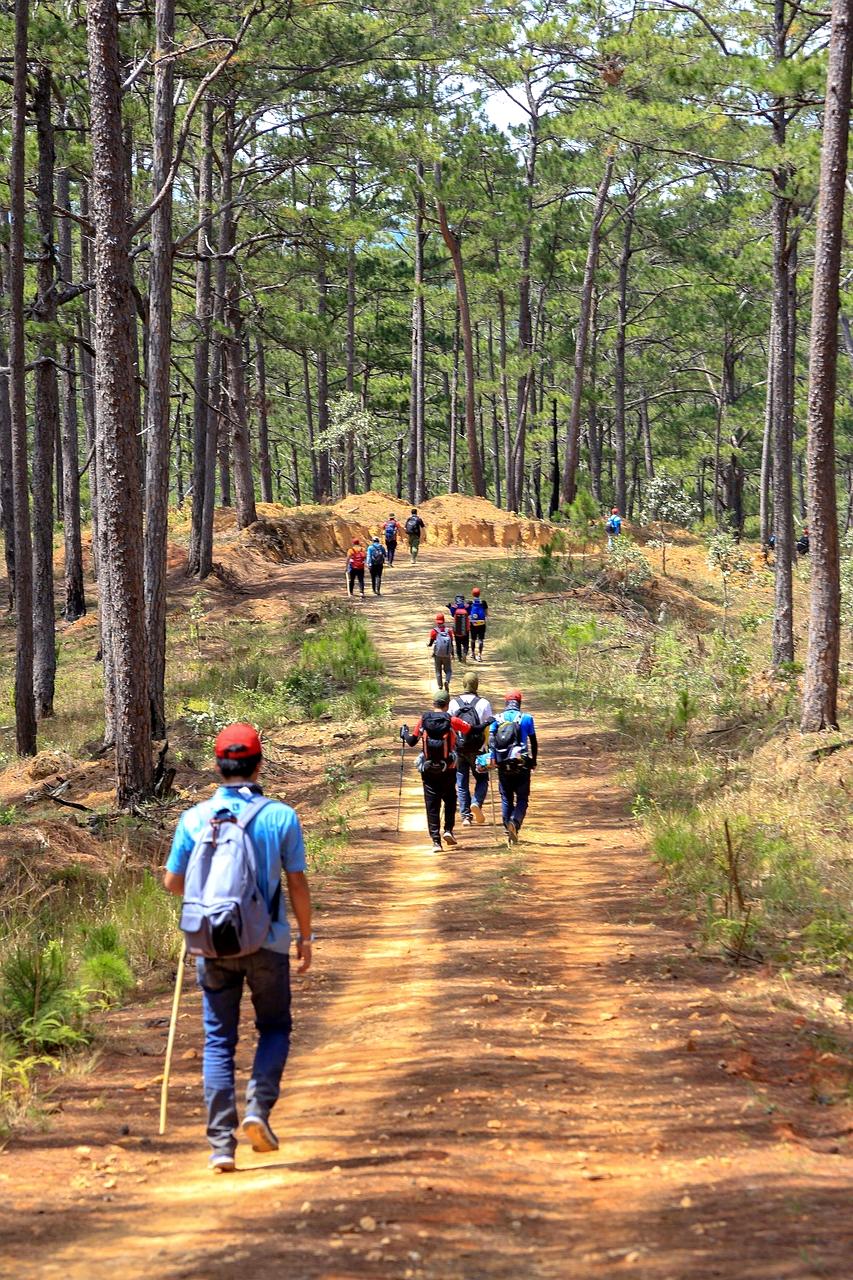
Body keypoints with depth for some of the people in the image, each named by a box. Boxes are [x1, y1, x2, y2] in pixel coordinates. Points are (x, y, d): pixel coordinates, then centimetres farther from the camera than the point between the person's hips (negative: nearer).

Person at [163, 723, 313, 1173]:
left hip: (212, 945, 1)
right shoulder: (280, 816, -7)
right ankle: (258, 1108, -4)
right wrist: (305, 937, 9)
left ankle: (221, 1143, 3)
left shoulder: (194, 818, -2)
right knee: (274, 1028, 17)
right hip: (266, 942, -1)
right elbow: (297, 884, -4)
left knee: (218, 1040, 9)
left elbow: (172, 881, 5)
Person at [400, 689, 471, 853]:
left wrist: (404, 733, 26)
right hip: (447, 770, -1)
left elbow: (412, 741, 4)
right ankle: (448, 830, 5)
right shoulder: (452, 721, -7)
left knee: (432, 805, 4)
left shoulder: (424, 720, -2)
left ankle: (436, 840, -1)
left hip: (428, 770, 1)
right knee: (450, 800, 20)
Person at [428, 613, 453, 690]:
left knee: (438, 672, 13)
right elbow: (451, 644, 1)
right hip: (447, 655, 1)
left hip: (437, 655, -1)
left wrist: (427, 644, 18)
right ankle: (447, 681, -14)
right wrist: (452, 655, 11)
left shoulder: (434, 631, -8)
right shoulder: (448, 631, -2)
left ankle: (440, 687, 9)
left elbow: (430, 644, -5)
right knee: (448, 670, 14)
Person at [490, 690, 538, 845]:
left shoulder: (497, 719, 4)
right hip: (521, 765, -2)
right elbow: (533, 742, 3)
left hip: (503, 765, 2)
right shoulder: (526, 718, 0)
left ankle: (508, 832, 13)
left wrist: (493, 758, -10)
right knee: (522, 799, 2)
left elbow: (491, 740, -8)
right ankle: (515, 822, -23)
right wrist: (534, 761, 14)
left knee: (506, 799, 12)